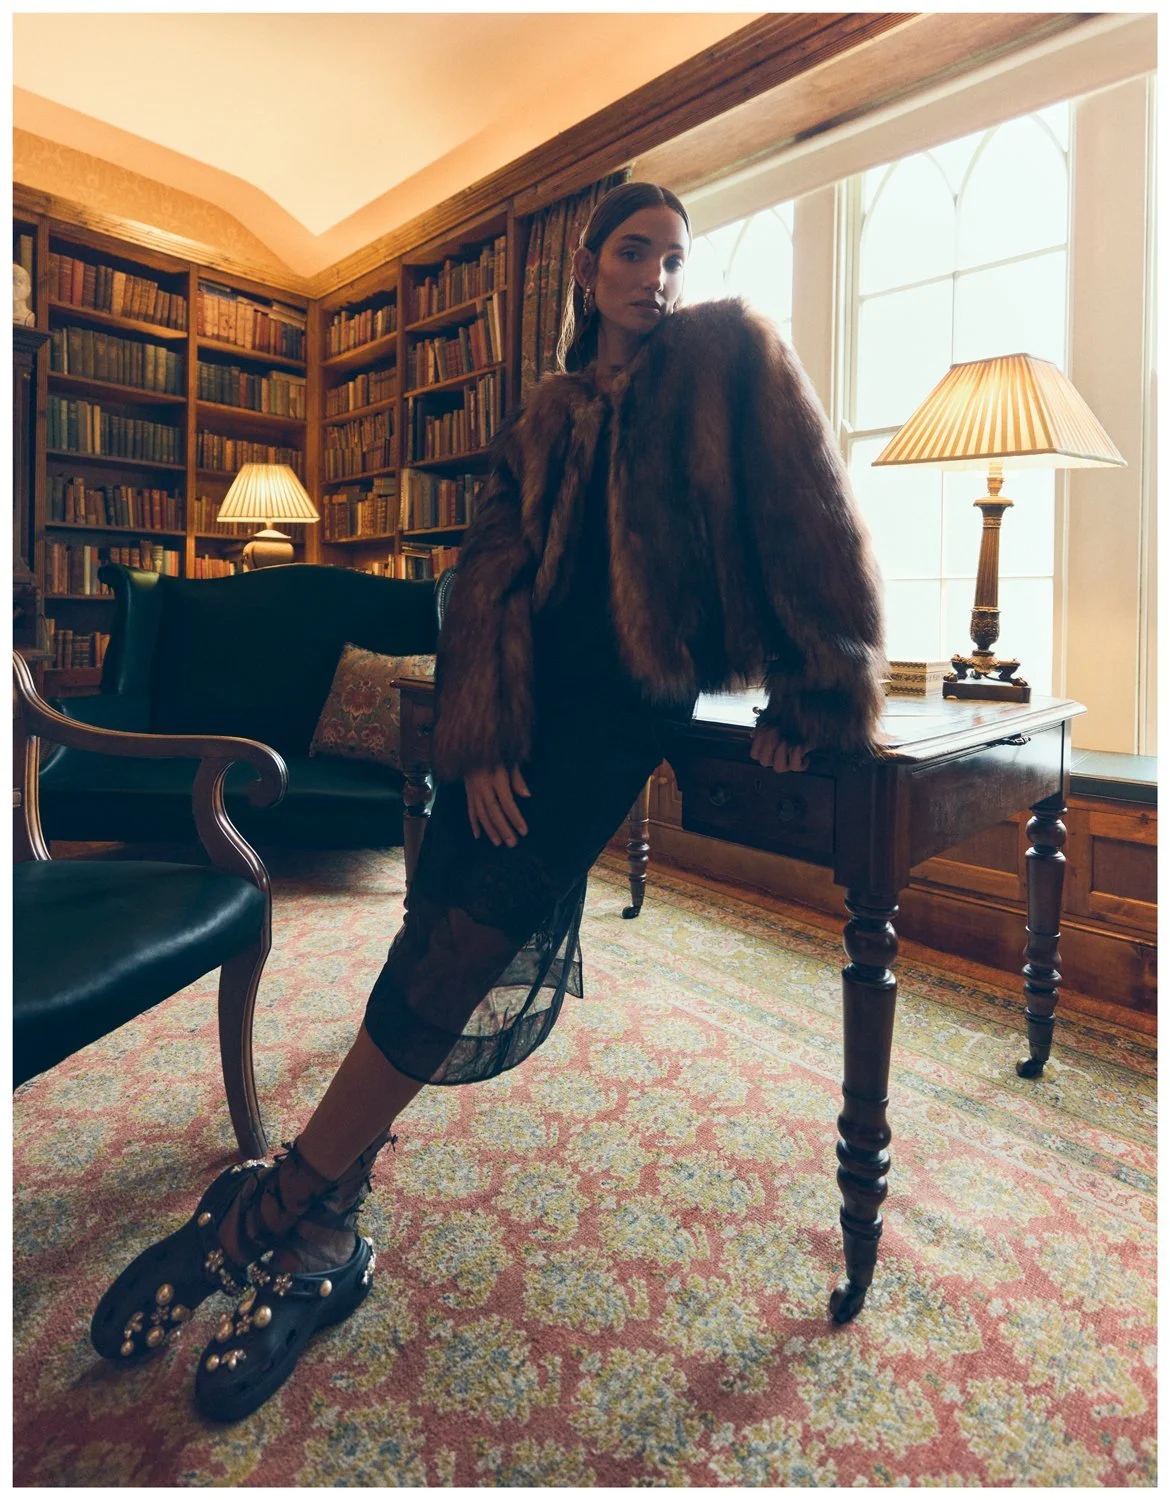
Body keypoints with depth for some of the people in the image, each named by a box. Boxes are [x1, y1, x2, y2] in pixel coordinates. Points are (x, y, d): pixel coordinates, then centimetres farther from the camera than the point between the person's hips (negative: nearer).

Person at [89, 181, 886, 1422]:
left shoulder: (729, 355, 7)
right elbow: (494, 571, 6)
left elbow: (808, 517, 1)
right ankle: (322, 1239, 3)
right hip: (529, 684, 4)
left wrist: (813, 697, -3)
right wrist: (484, 737, -8)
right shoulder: (551, 411, 17)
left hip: (633, 692, -4)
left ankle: (268, 1208, -3)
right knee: (444, 933, -9)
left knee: (477, 930, -17)